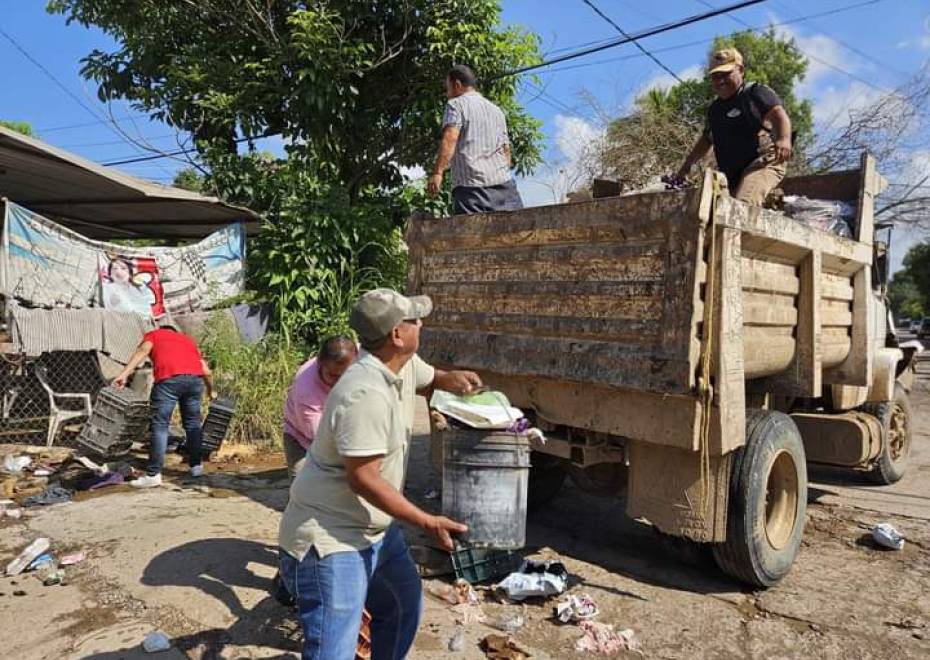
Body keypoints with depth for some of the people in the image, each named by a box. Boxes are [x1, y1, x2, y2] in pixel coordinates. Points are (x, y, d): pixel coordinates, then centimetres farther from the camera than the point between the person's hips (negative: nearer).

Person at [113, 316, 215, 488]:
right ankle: (196, 465, 24)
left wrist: (124, 374, -8)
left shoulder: (153, 335, 26)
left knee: (160, 425, -1)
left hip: (169, 379, -4)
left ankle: (153, 474, -4)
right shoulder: (188, 339, 34)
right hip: (195, 378, 4)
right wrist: (211, 390, 45)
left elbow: (143, 350, 2)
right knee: (192, 423, 18)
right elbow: (206, 371, 29)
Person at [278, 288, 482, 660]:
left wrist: (451, 379, -1)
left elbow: (429, 377, 23)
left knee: (405, 606, 24)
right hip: (330, 539, -10)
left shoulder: (404, 364, -1)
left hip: (377, 529, 10)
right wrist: (429, 522, -24)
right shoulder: (366, 394, -30)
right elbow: (363, 479, -29)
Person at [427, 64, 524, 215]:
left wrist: (437, 172, -19)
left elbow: (450, 138, -11)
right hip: (503, 183, 5)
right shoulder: (496, 110, 25)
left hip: (471, 185, -5)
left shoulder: (456, 104, 6)